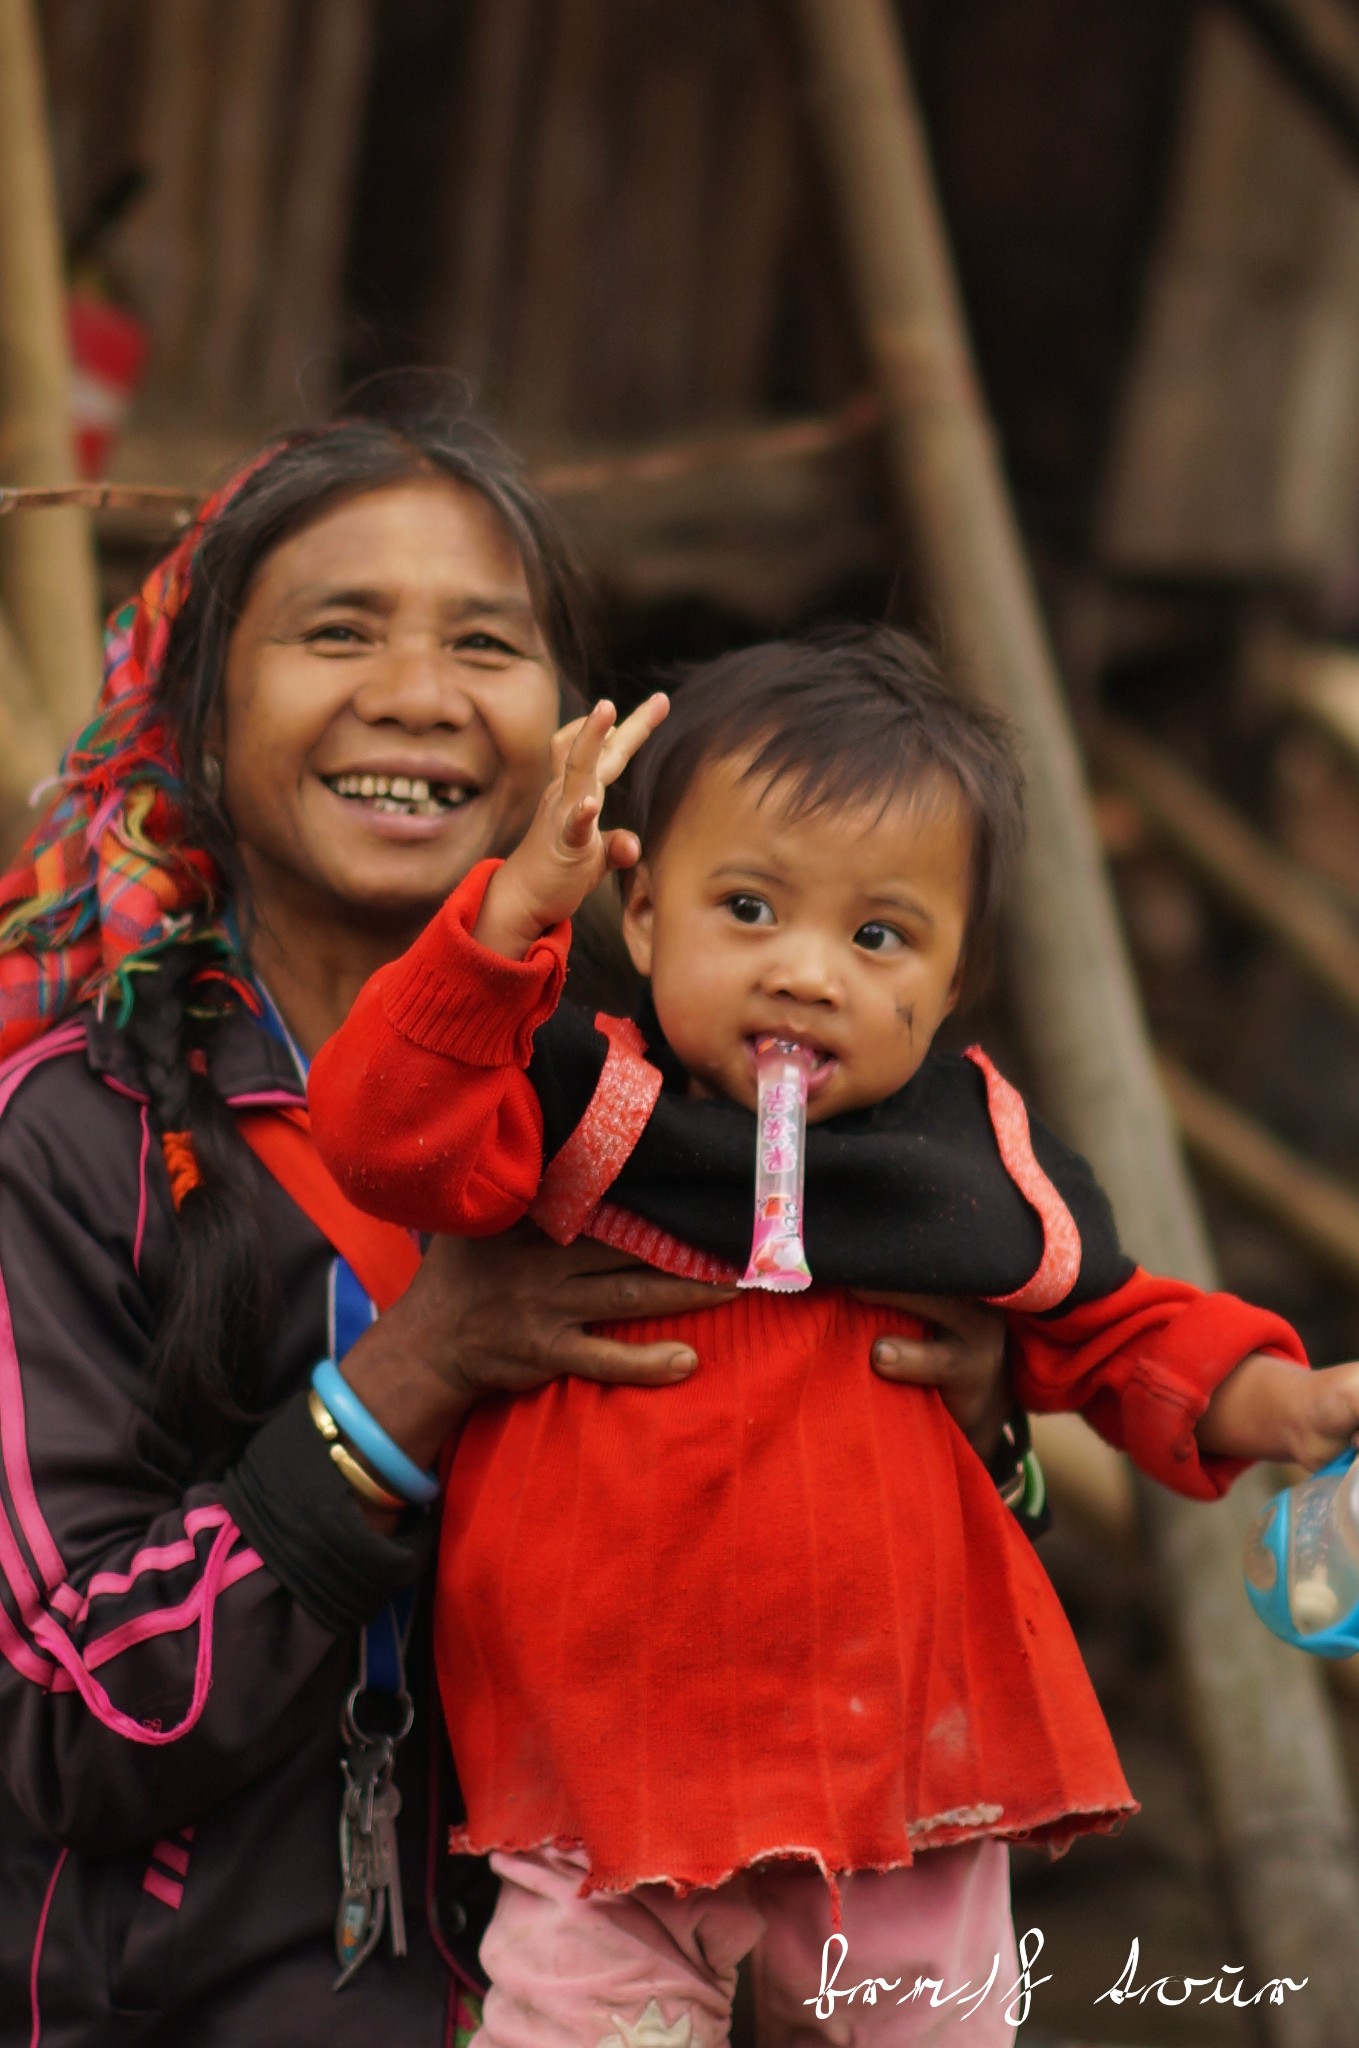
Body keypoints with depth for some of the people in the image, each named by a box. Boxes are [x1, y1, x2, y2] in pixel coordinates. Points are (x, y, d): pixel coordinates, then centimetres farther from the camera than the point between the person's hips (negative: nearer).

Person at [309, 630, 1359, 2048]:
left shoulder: (976, 1162, 3)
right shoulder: (578, 1115, -6)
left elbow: (1112, 1330, 15)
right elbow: (388, 1132, -23)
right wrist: (518, 906, -31)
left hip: (904, 1792, 3)